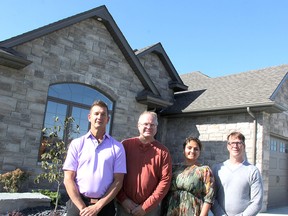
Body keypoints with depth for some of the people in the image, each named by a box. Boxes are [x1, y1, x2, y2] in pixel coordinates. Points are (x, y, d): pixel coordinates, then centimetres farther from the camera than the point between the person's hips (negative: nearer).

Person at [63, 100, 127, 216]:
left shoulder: (117, 147, 0)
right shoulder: (77, 144, 0)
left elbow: (118, 181, -2)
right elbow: (68, 179, -3)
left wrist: (98, 206, -11)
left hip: (105, 206, 0)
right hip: (78, 204, 0)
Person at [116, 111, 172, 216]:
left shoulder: (163, 151, -2)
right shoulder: (125, 145, -1)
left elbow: (165, 180, -6)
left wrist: (146, 206, -10)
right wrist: (123, 199, -7)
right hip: (124, 206, 0)